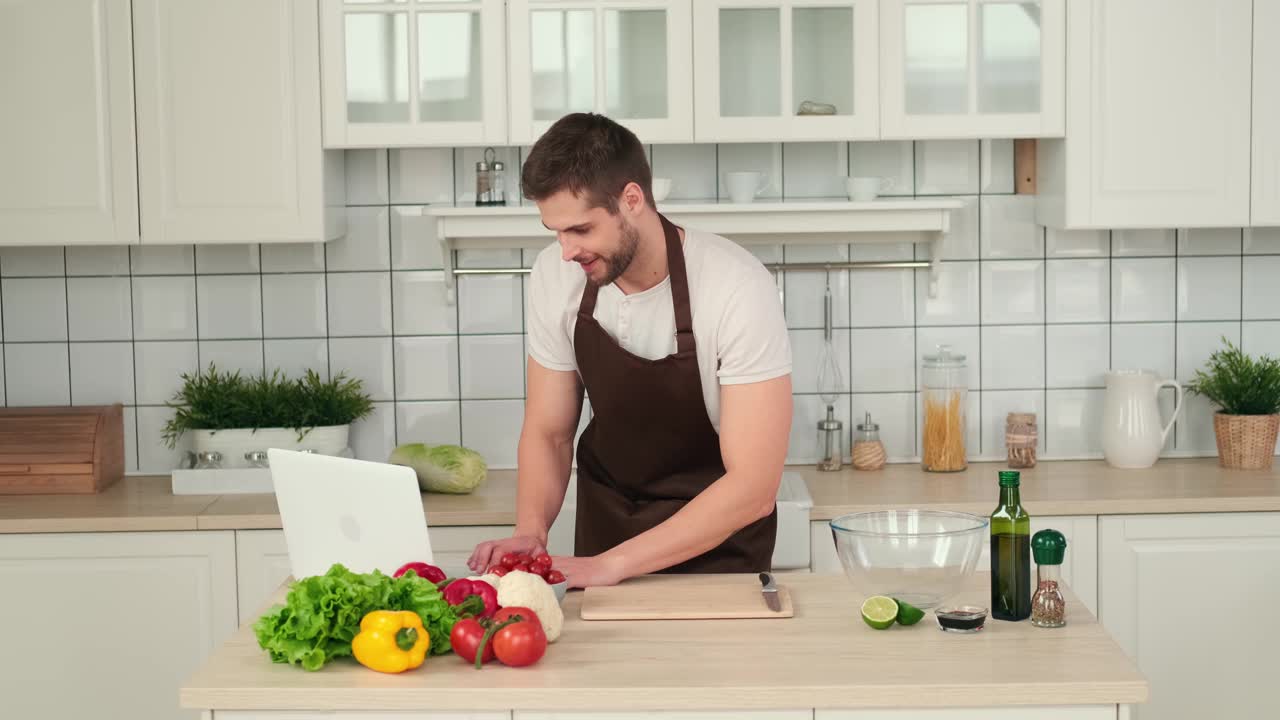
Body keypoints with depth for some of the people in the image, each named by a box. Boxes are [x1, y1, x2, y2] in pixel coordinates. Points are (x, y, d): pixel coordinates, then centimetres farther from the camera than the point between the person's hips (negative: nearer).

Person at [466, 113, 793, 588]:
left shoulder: (738, 288, -24)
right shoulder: (555, 276, -10)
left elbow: (754, 487, -25)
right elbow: (548, 432, 0)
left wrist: (612, 564, -30)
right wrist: (531, 530, -19)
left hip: (716, 544, -3)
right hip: (603, 526, 4)